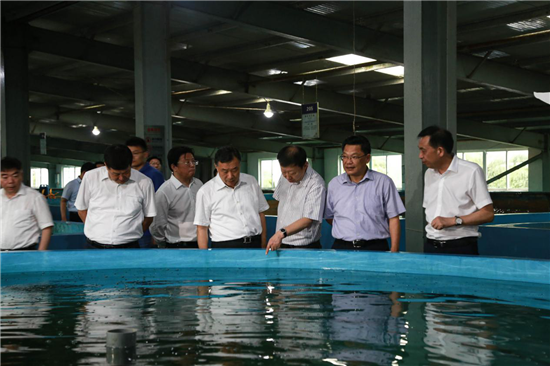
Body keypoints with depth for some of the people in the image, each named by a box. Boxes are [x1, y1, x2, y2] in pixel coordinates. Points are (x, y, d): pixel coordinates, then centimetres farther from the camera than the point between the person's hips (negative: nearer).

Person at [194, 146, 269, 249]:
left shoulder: (251, 182, 9)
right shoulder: (205, 191, -2)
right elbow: (202, 228, 0)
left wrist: (263, 246, 11)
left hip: (255, 245, 3)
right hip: (224, 248, -3)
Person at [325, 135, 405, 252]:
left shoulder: (383, 182, 3)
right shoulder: (334, 184, 11)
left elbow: (393, 219, 2)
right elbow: (329, 217, 18)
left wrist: (394, 251, -4)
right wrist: (346, 232, 5)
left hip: (376, 247, -1)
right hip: (341, 247, 2)